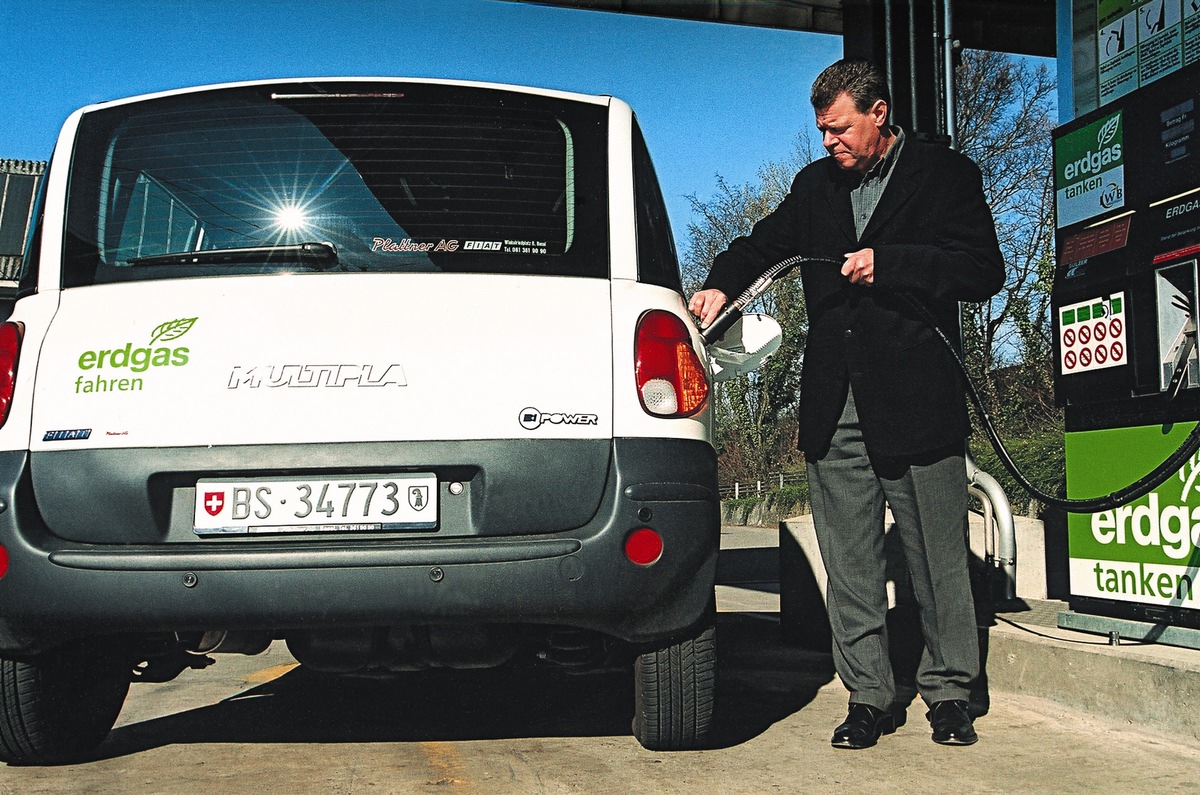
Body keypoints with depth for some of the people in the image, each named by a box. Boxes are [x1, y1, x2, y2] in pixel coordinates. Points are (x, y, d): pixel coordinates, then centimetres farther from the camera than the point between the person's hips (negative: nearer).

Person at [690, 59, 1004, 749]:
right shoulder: (815, 185, 18)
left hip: (917, 399, -4)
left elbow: (985, 270, -4)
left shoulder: (946, 174, 4)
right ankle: (870, 697, 15)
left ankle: (949, 694, 16)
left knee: (939, 559, 3)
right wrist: (722, 283, 4)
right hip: (835, 407, 4)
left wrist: (887, 264, -13)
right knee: (850, 563, 5)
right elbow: (765, 243, 25)